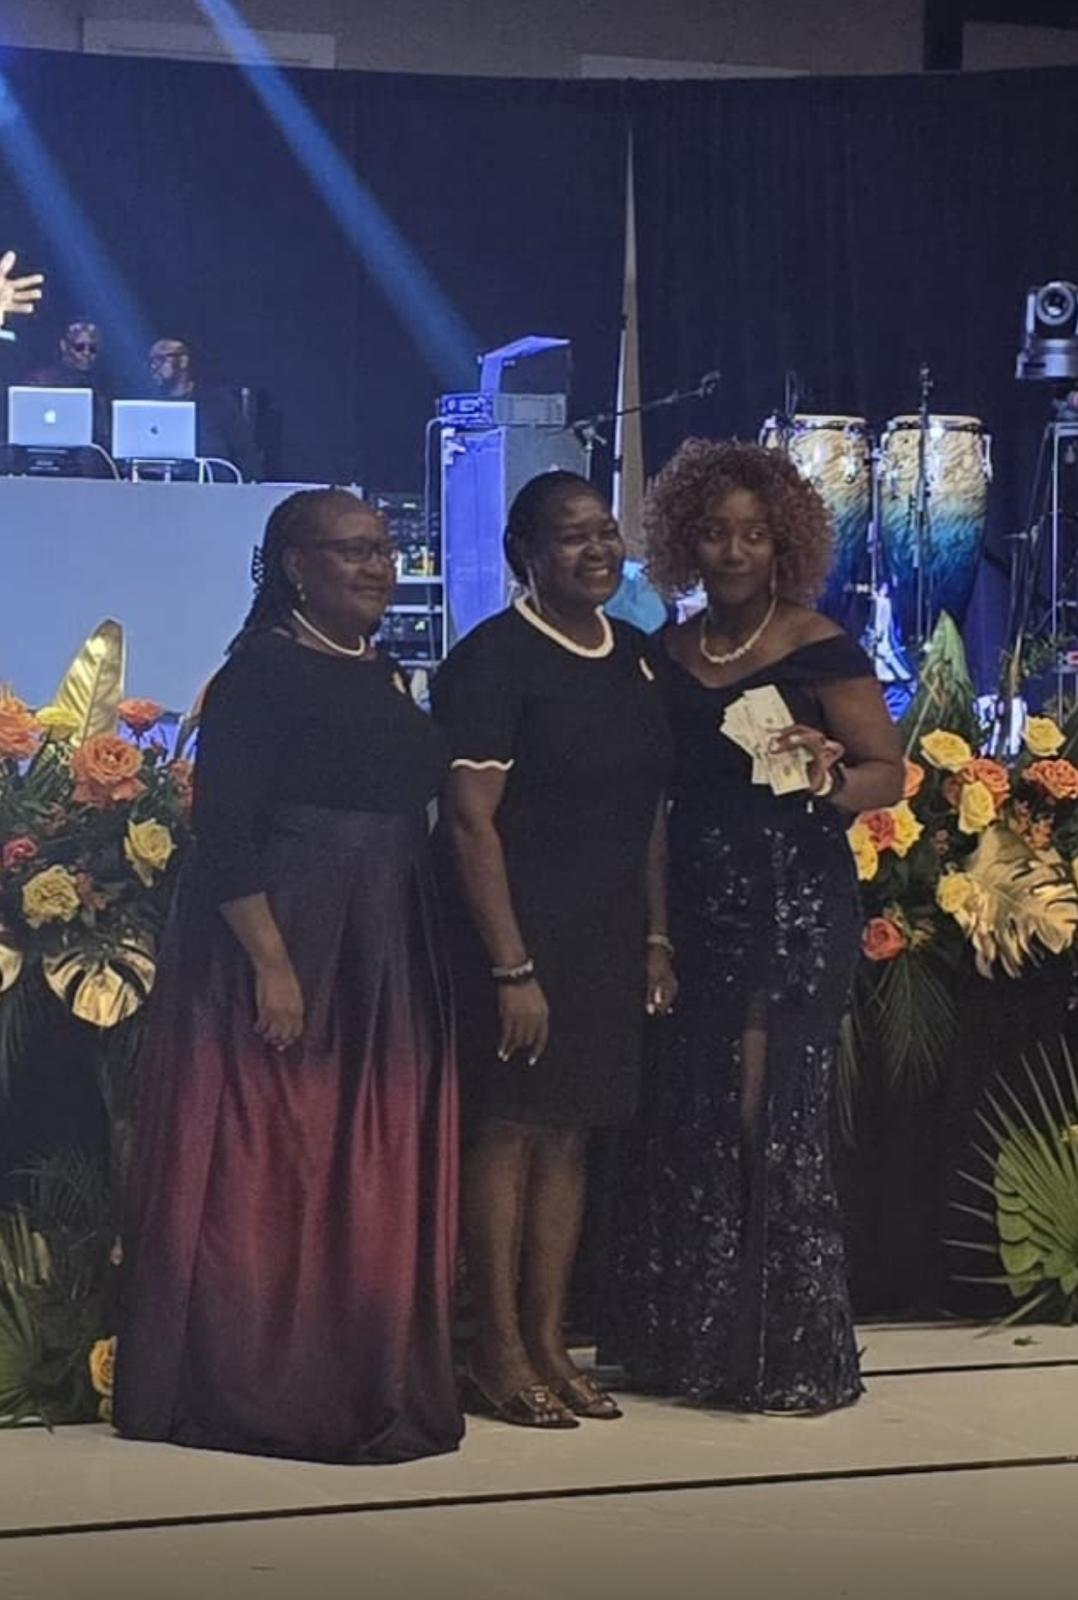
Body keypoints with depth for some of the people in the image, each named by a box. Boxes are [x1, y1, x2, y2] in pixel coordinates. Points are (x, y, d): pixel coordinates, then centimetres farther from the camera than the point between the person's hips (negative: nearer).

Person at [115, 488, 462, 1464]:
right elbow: (223, 835, -16)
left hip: (384, 968, 8)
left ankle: (368, 1388, 21)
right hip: (283, 954, -8)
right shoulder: (263, 674, -10)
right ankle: (255, 1396, 7)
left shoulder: (384, 679, 14)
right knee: (266, 1181, -1)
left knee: (373, 1184, 12)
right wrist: (273, 966, -22)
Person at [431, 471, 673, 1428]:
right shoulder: (494, 659, -11)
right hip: (516, 930, -7)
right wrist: (512, 967, -19)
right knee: (509, 1129, -2)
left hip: (608, 937, 7)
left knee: (569, 1134, 9)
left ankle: (549, 1343, 16)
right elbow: (471, 821, -16)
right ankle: (500, 1355, 5)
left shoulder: (631, 658, 12)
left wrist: (656, 938, 11)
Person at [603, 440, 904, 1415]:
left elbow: (890, 773, -5)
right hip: (693, 907, 5)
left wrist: (830, 777, -26)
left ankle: (794, 1358, 4)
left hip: (795, 911, -5)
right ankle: (691, 1342, 16)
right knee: (680, 1121, 4)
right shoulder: (668, 653, 10)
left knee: (770, 1121, -5)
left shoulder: (819, 651, -4)